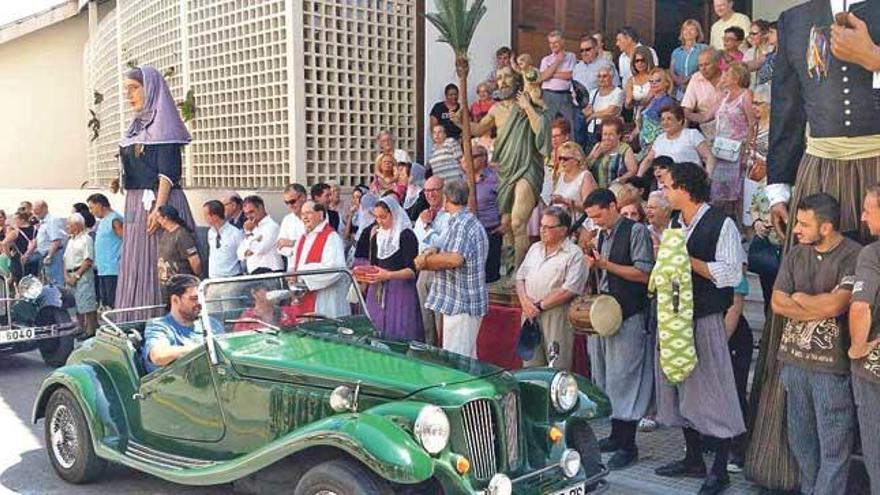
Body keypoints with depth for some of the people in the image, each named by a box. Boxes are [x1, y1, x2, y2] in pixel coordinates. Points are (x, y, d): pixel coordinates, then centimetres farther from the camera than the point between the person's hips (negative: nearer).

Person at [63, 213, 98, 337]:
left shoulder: (86, 239, -8)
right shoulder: (71, 240, 19)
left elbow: (88, 261, -15)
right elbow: (66, 259, 18)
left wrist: (76, 275, -16)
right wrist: (66, 276, 3)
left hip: (83, 275, -9)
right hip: (71, 276, 9)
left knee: (88, 306, -10)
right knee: (77, 306, 13)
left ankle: (91, 332, -7)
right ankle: (81, 331, 20)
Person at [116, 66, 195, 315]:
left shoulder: (163, 123, -6)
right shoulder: (136, 126, 18)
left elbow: (168, 172, -15)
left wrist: (158, 208, -23)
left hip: (159, 201, -8)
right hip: (135, 203, 8)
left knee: (157, 264, -8)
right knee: (135, 266, 8)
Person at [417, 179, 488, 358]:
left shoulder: (461, 223, -15)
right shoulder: (470, 221, 19)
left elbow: (455, 259, -29)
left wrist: (426, 261, -14)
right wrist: (434, 253, 1)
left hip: (460, 303, -10)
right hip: (465, 302, 10)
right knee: (466, 359, 15)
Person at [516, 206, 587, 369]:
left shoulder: (574, 254, -6)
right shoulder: (534, 248, 16)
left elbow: (569, 290, -15)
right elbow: (520, 277, 15)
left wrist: (539, 305, -13)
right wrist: (524, 301, -4)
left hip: (557, 316, -6)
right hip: (530, 313, 6)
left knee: (558, 367, -3)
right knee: (530, 363, 10)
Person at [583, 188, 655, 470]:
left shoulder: (636, 231, -9)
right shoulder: (604, 235, 15)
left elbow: (644, 274, -15)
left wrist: (605, 264, -17)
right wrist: (594, 265, 5)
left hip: (629, 317, -8)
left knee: (623, 378, -6)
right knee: (604, 377, 12)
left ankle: (628, 446, 2)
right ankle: (616, 435, 24)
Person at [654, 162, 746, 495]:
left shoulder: (721, 224, -10)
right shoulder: (676, 225, 13)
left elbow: (732, 273, -17)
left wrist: (688, 260, -18)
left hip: (706, 318, -8)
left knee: (711, 390, -1)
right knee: (680, 388, 13)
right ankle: (693, 459, 28)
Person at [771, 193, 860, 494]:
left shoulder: (854, 256, -11)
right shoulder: (795, 255, 8)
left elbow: (835, 304, -21)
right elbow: (777, 303, 1)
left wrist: (800, 298, -4)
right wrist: (820, 307, -11)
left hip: (832, 365, -6)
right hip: (794, 359, 6)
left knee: (833, 444, 2)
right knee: (800, 439, 17)